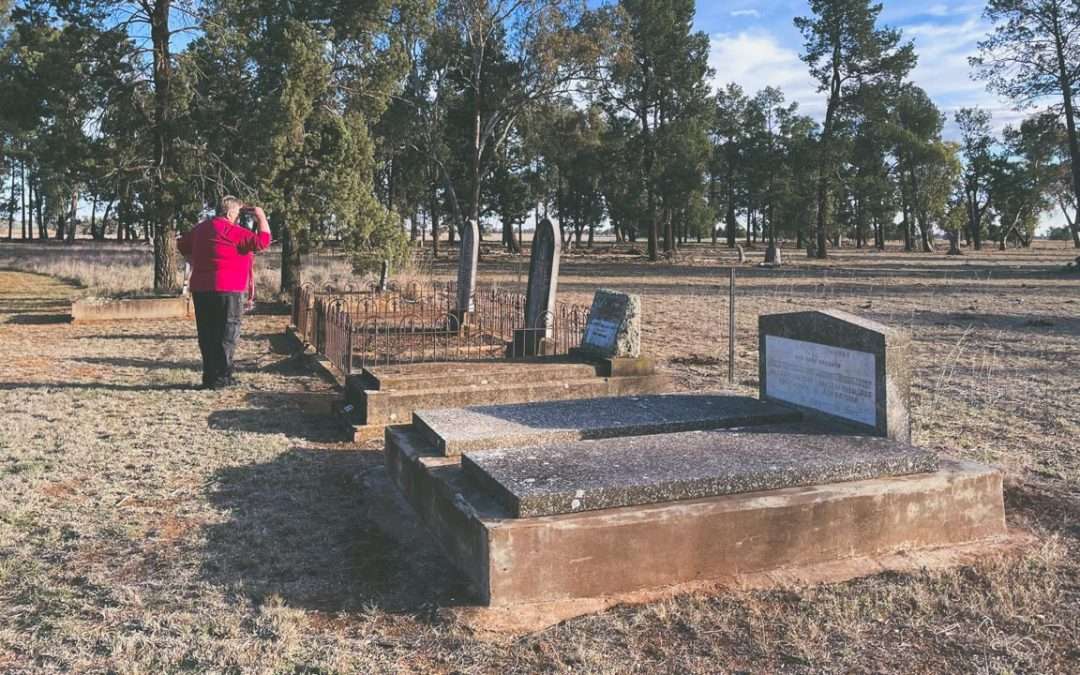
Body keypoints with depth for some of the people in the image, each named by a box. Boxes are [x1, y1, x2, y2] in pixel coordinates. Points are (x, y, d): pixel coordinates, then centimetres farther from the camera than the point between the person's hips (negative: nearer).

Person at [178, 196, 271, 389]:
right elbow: (263, 241, -15)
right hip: (227, 290, -8)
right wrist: (262, 217, -4)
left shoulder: (201, 228, 14)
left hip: (200, 288, 8)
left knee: (207, 334, 11)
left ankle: (209, 375, 16)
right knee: (227, 334, -1)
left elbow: (183, 245, 28)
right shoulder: (232, 231, -12)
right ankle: (221, 377, -1)